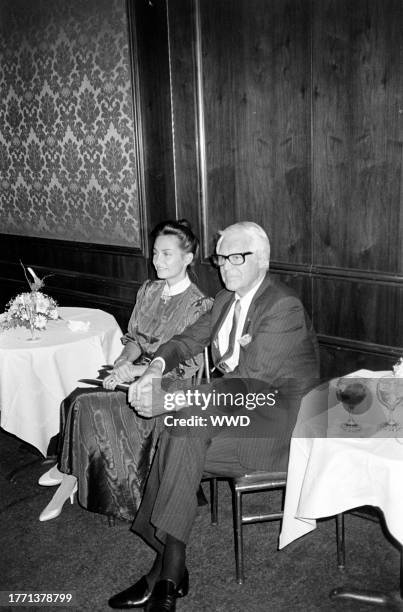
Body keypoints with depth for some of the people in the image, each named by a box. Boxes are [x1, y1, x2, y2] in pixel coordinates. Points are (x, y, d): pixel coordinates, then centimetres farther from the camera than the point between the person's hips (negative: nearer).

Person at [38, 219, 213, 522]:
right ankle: (70, 477, -8)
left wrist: (136, 371, -17)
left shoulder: (199, 305, -11)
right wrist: (123, 362, -8)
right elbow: (133, 338, 14)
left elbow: (188, 367, -12)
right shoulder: (149, 290, 10)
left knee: (84, 403, -21)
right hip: (135, 373, 6)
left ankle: (68, 476, 0)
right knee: (77, 396, -19)